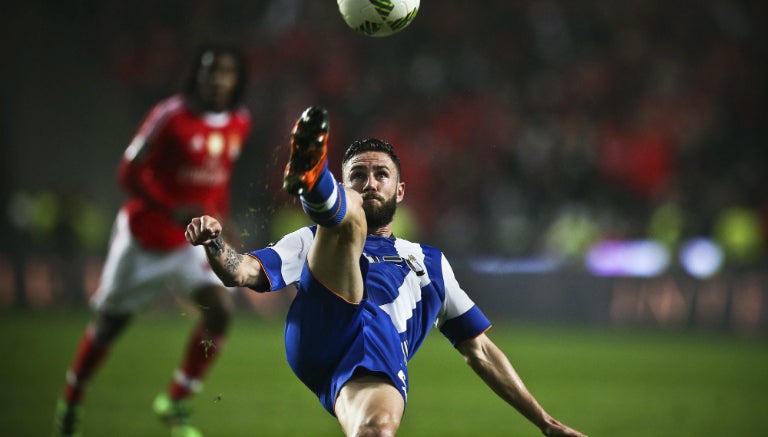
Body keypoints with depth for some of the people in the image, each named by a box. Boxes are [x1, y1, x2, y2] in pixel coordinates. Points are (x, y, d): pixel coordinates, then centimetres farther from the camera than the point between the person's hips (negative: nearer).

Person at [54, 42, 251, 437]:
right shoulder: (171, 116, -20)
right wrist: (174, 210, -29)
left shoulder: (239, 123, -2)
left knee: (220, 308, -18)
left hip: (193, 240, 4)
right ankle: (70, 403, 31)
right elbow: (129, 172, -18)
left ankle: (175, 403, -4)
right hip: (144, 235, -4)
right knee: (110, 321, 9)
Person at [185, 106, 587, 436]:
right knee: (349, 214, -21)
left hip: (383, 354, 1)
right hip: (322, 327, -1)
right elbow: (242, 272, 16)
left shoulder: (430, 262, 39)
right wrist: (214, 243, -8)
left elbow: (480, 351, 36)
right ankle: (311, 177, -56)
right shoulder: (312, 241, 33)